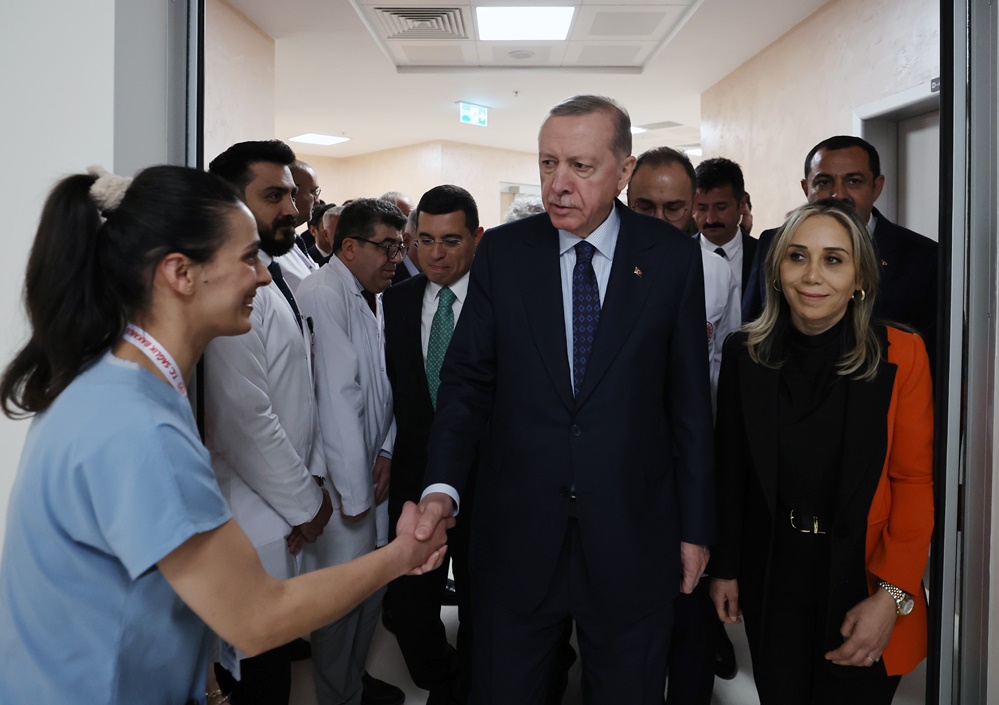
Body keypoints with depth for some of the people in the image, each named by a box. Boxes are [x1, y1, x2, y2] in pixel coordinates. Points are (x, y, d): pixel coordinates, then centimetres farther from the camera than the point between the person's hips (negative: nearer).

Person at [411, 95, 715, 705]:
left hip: (632, 537, 0)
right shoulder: (502, 252, -1)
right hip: (517, 535, 1)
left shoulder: (673, 258, -3)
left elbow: (690, 400, 0)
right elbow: (469, 379, -1)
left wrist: (696, 527, 2)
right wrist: (443, 486, -15)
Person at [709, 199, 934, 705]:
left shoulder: (900, 355, -11)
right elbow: (731, 470, 3)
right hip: (772, 575, 2)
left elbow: (915, 482, -9)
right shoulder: (744, 353, -4)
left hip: (861, 573, -1)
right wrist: (724, 567, 6)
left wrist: (891, 595, -16)